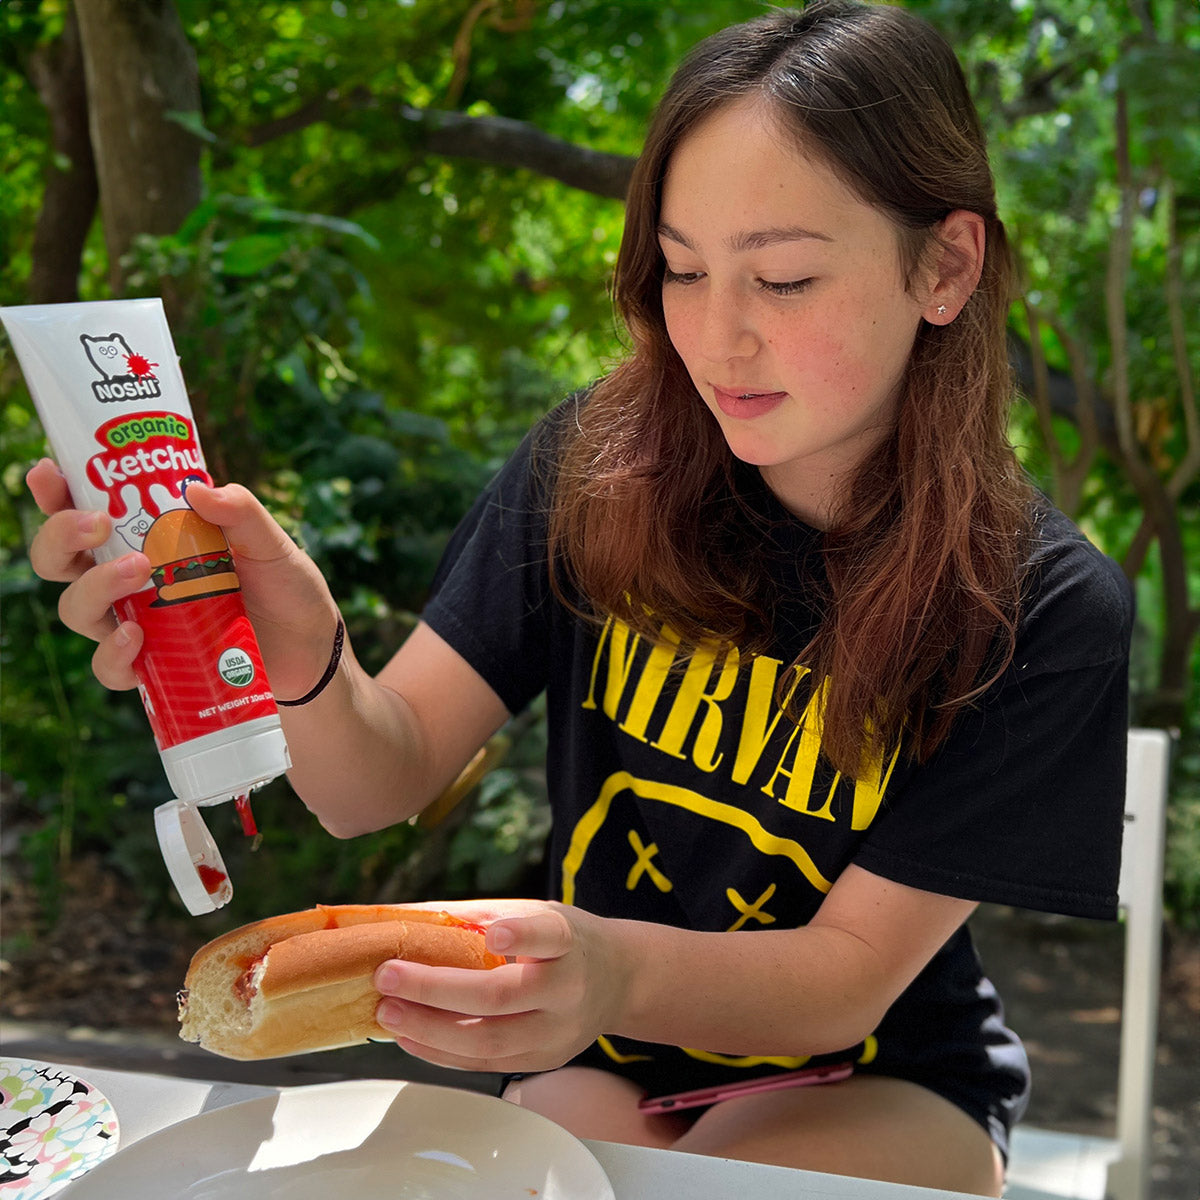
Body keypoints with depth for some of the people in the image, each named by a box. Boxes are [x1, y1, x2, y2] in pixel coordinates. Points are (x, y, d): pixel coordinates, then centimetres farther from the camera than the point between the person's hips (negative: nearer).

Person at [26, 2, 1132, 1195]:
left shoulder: (1045, 610, -18)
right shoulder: (601, 466, -12)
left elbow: (850, 976, -18)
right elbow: (384, 780, -14)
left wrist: (617, 971, -38)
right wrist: (305, 668, -36)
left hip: (873, 1083, 0)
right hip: (600, 1064, 1)